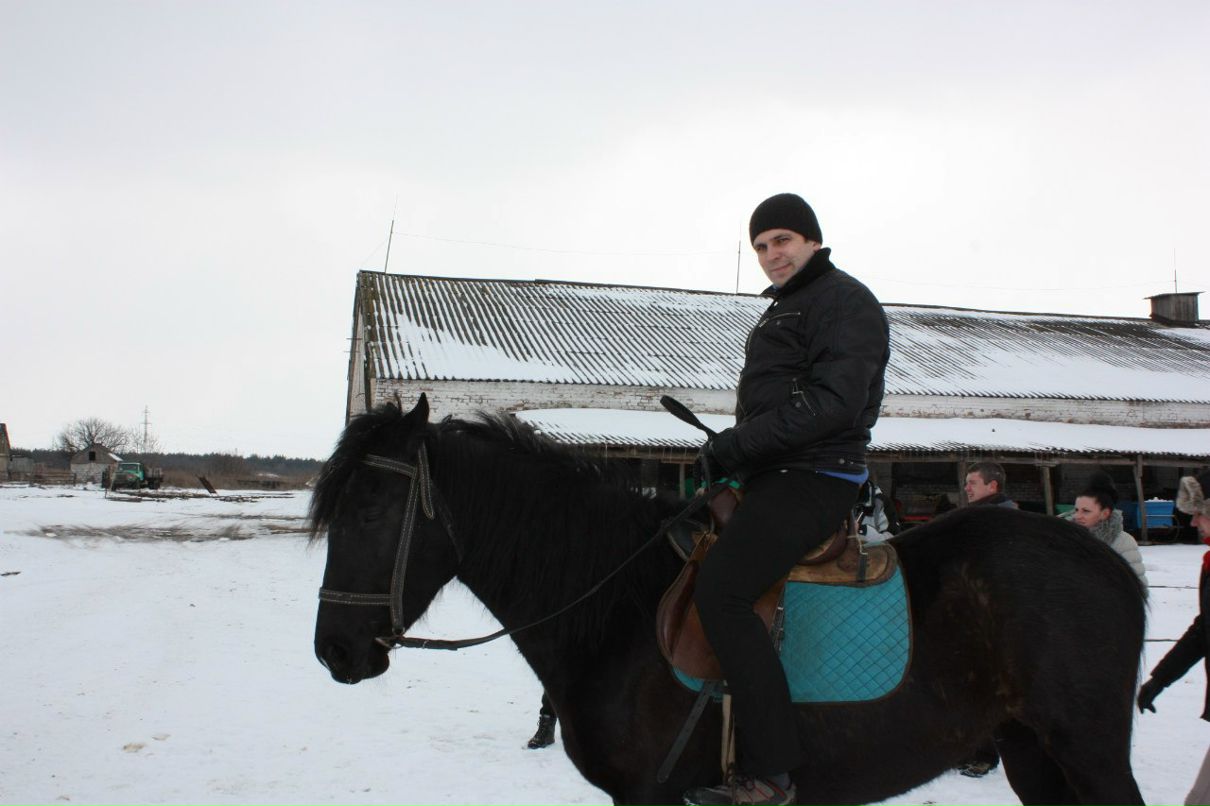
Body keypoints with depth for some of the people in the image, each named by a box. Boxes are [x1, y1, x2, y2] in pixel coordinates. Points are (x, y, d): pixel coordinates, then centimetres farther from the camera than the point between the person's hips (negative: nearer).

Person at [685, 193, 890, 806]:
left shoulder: (846, 301, -7)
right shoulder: (784, 310, 24)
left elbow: (834, 404, -20)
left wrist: (738, 443, -21)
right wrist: (731, 451, 11)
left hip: (814, 477, -11)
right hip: (775, 476, 11)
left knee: (719, 591, -24)